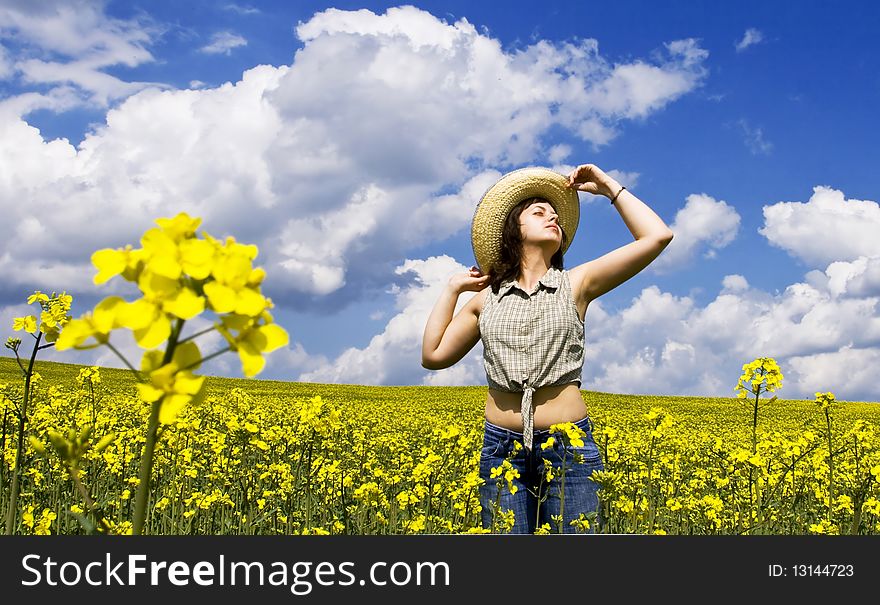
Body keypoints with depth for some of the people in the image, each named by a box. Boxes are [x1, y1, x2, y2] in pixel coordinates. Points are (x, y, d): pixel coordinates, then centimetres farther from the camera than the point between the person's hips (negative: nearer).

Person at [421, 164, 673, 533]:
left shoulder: (577, 284, 6)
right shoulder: (487, 298, 12)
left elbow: (657, 236, -1)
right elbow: (433, 355, 10)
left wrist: (608, 187, 9)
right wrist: (452, 288, 13)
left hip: (569, 445, -1)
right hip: (502, 447, 2)